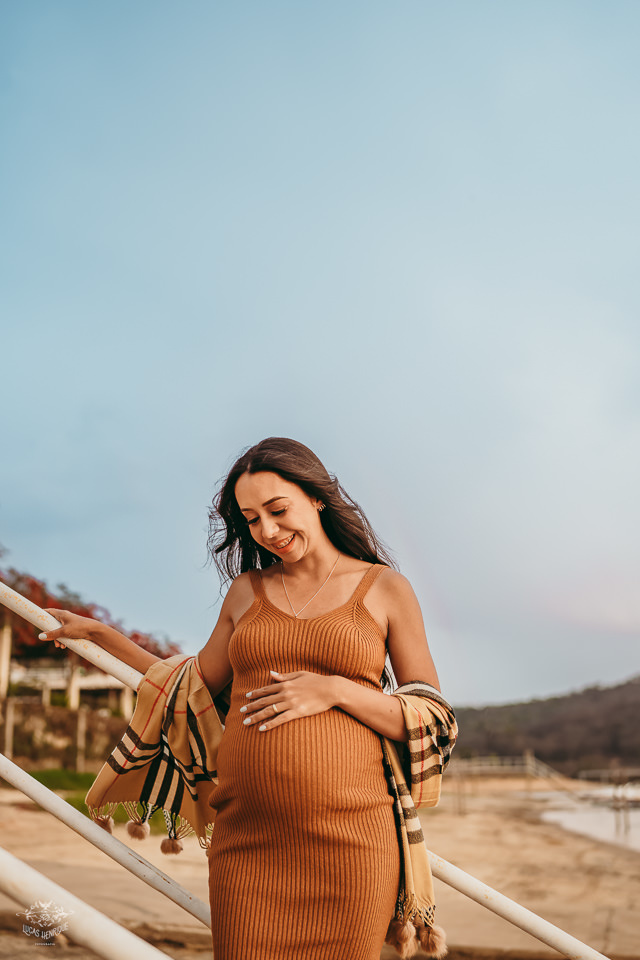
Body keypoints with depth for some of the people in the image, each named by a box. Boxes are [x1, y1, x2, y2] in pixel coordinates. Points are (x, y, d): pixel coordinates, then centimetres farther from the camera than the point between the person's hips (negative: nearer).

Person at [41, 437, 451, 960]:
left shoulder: (385, 589, 4)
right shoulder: (247, 592, 13)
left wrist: (336, 690, -11)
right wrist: (98, 633, 25)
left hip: (346, 840, -2)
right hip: (247, 843, 3)